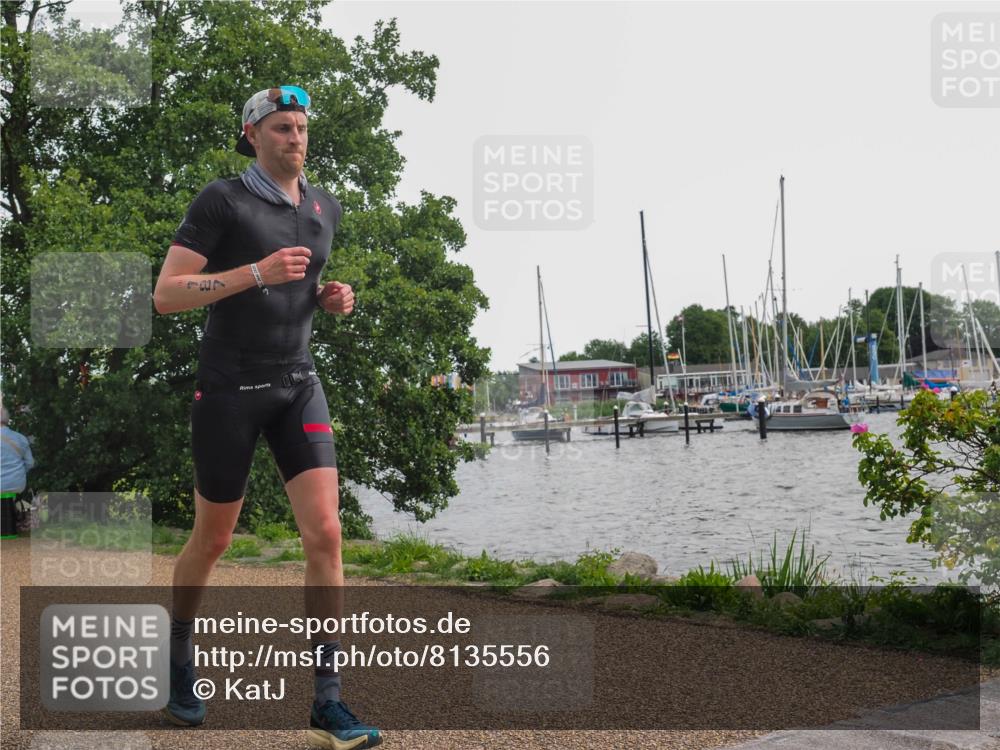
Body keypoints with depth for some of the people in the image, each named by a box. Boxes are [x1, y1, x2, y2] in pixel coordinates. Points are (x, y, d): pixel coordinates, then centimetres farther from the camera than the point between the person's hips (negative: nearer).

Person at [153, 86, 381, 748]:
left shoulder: (325, 208, 10)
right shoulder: (222, 201, -7)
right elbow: (166, 295, -13)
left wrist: (332, 298, 4)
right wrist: (257, 273, -24)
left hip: (298, 385, 4)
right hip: (231, 387, -4)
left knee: (326, 533, -11)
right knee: (213, 541, 9)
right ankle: (177, 656, 38)